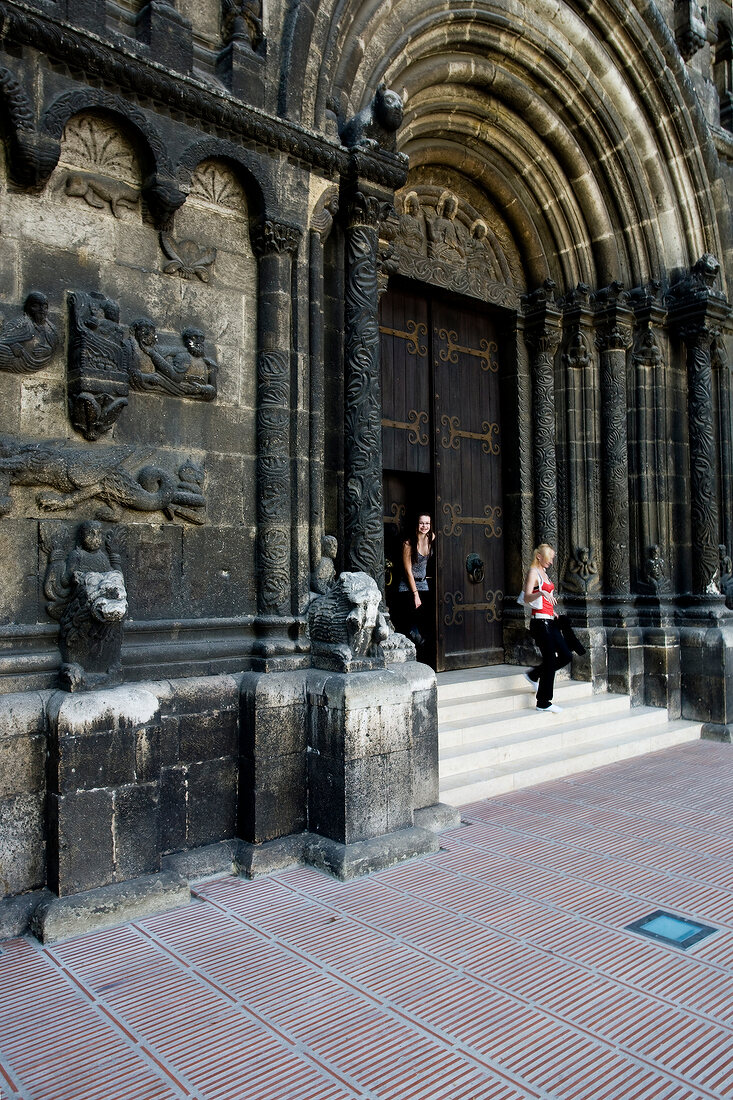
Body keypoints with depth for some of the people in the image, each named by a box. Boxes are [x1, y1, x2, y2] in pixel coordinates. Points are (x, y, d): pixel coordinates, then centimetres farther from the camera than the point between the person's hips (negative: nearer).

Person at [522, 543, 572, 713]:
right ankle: (543, 702, 1)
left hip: (550, 621, 9)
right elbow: (527, 598, -22)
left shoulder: (544, 573, 19)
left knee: (565, 655, 6)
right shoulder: (533, 572, -8)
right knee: (550, 659, -8)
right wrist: (541, 593, -38)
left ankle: (534, 675, 21)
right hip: (540, 621, -9)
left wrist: (554, 612, 23)